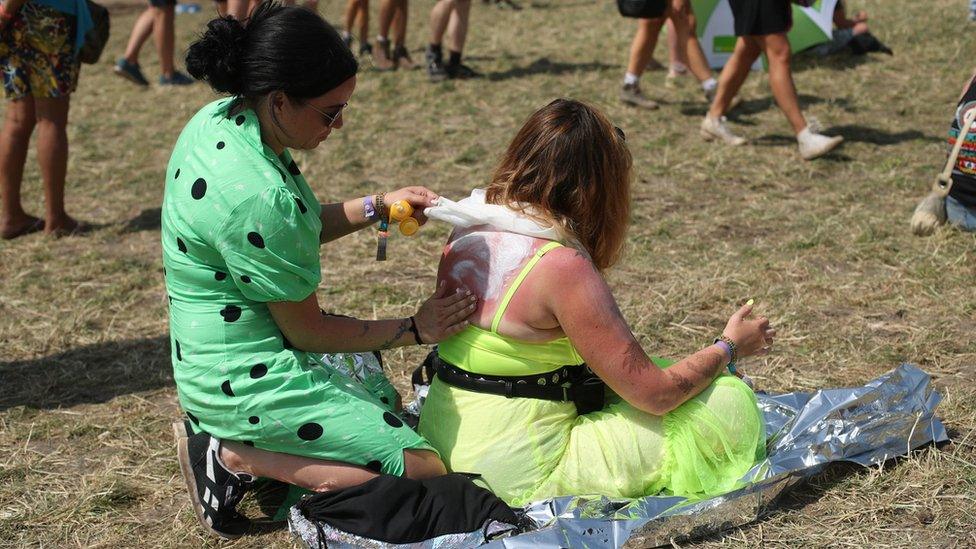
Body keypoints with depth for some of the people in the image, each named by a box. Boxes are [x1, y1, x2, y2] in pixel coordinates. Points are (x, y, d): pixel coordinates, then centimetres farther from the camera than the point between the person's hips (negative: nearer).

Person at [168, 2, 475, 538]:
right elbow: (308, 332, -17)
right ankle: (237, 457, -6)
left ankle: (230, 442, 11)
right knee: (427, 468, -11)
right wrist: (414, 329, -6)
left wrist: (375, 206, 3)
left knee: (391, 404, 26)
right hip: (248, 379, -10)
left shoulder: (220, 118, -2)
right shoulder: (257, 197, -31)